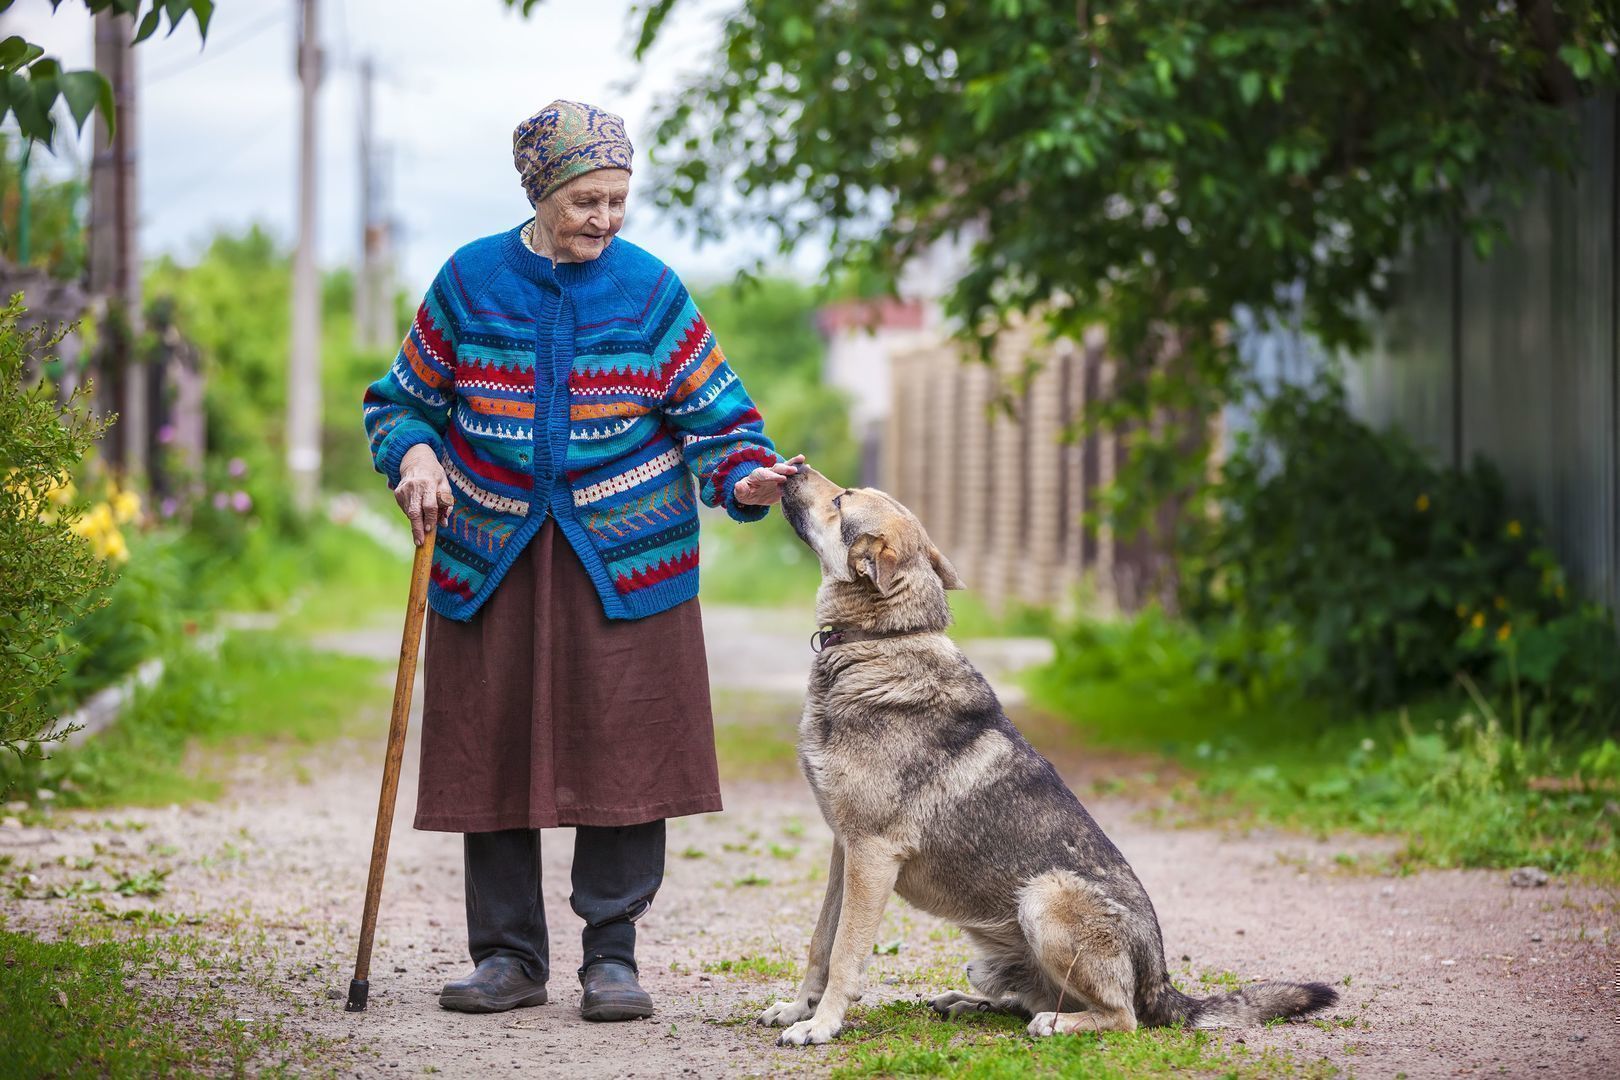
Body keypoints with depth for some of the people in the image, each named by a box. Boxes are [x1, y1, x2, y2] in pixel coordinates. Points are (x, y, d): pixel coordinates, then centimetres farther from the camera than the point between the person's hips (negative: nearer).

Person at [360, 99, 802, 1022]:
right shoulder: (471, 280, 3)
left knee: (623, 754, -3)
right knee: (492, 754, 4)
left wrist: (749, 478, -18)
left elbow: (712, 412, 1)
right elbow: (406, 398, 12)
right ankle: (510, 956, 15)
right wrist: (415, 455, -9)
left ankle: (612, 956, 8)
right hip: (491, 561, 1)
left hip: (624, 561, -1)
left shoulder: (650, 289, 1)